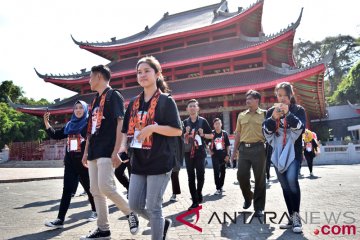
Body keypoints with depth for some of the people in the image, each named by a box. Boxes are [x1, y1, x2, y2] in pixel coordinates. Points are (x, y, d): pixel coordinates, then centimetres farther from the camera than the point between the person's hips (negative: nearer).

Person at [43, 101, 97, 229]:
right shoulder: (69, 125, 12)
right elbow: (55, 135, 13)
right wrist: (46, 123, 2)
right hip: (70, 163, 5)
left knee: (89, 188, 10)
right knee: (67, 190, 2)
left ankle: (95, 211, 30)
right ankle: (60, 219, 4)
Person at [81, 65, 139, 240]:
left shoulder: (114, 96, -5)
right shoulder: (95, 100, 20)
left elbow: (120, 124, -14)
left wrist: (116, 151, -20)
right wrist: (86, 151, 18)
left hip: (107, 152, -9)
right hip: (94, 153, 9)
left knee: (105, 187, -15)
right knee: (96, 191, 7)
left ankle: (130, 212, 9)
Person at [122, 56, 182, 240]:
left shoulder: (166, 101, -6)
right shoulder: (134, 103, 12)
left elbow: (177, 130, -11)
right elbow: (127, 129, 17)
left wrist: (152, 128, -22)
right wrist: (123, 145, -1)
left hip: (159, 161, -6)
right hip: (138, 162, 6)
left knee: (153, 207, 0)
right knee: (135, 205, 10)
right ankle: (163, 223, 36)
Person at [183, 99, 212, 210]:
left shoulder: (203, 121, 3)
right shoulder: (185, 122, 9)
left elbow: (211, 135, 7)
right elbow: (181, 138, 11)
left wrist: (203, 135, -11)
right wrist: (186, 133, -8)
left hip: (200, 152, -2)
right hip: (188, 152, 2)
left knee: (200, 174, -3)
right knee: (191, 176, 3)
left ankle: (199, 193, 25)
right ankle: (195, 201, 10)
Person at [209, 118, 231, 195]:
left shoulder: (224, 133, 2)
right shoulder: (212, 133, -1)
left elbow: (228, 145, 4)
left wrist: (227, 155, -2)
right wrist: (210, 151, 0)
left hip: (223, 155, 2)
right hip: (215, 155, -2)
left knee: (223, 171, 10)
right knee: (216, 171, -7)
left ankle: (220, 186, 26)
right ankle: (218, 188, -3)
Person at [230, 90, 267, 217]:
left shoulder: (264, 114, 3)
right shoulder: (241, 115, 14)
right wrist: (234, 150, 12)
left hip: (258, 149, -3)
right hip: (243, 149, 3)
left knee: (259, 178, 1)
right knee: (241, 175, 3)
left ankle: (259, 207, 12)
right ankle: (248, 197, 31)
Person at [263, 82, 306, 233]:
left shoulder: (298, 110, 3)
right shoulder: (271, 111, 8)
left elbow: (301, 128, -12)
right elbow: (266, 131, -2)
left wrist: (288, 114, -25)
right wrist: (273, 118, -20)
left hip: (293, 151, -3)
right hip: (278, 152, 3)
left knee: (292, 180, -23)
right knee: (285, 186, 6)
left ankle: (296, 216, -10)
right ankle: (292, 218, 17)